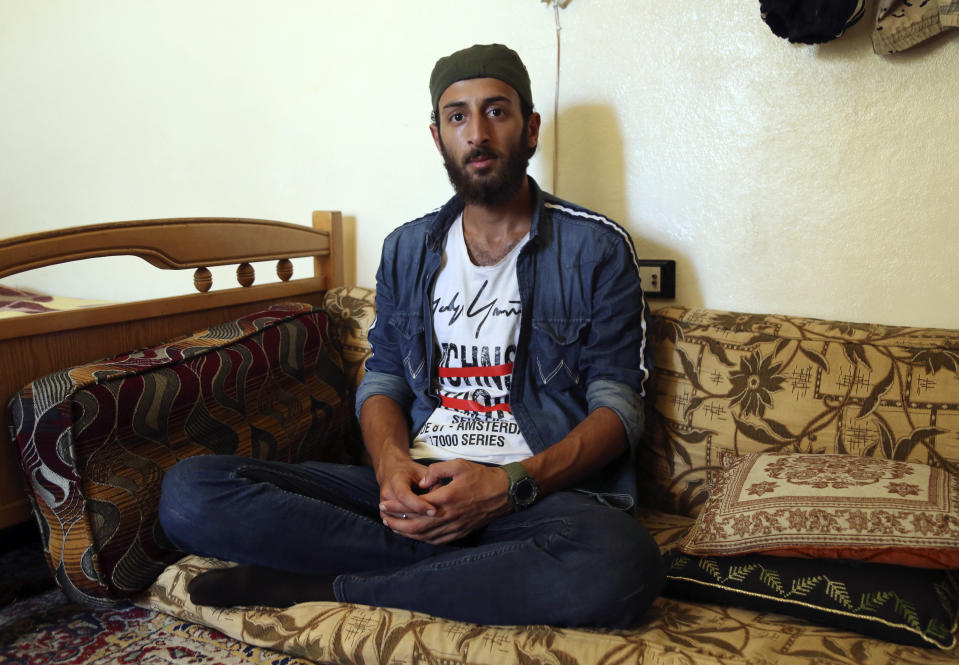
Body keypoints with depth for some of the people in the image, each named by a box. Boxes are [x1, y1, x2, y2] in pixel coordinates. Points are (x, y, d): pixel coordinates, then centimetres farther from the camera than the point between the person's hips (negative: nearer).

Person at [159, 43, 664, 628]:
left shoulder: (596, 248, 3)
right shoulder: (407, 250, 15)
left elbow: (618, 405, -2)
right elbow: (383, 379, 14)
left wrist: (510, 484, -18)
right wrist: (392, 461, -10)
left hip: (545, 488, -2)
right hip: (416, 484, 3)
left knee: (619, 566, -40)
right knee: (189, 491, -14)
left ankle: (320, 588, -21)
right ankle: (474, 572, -18)